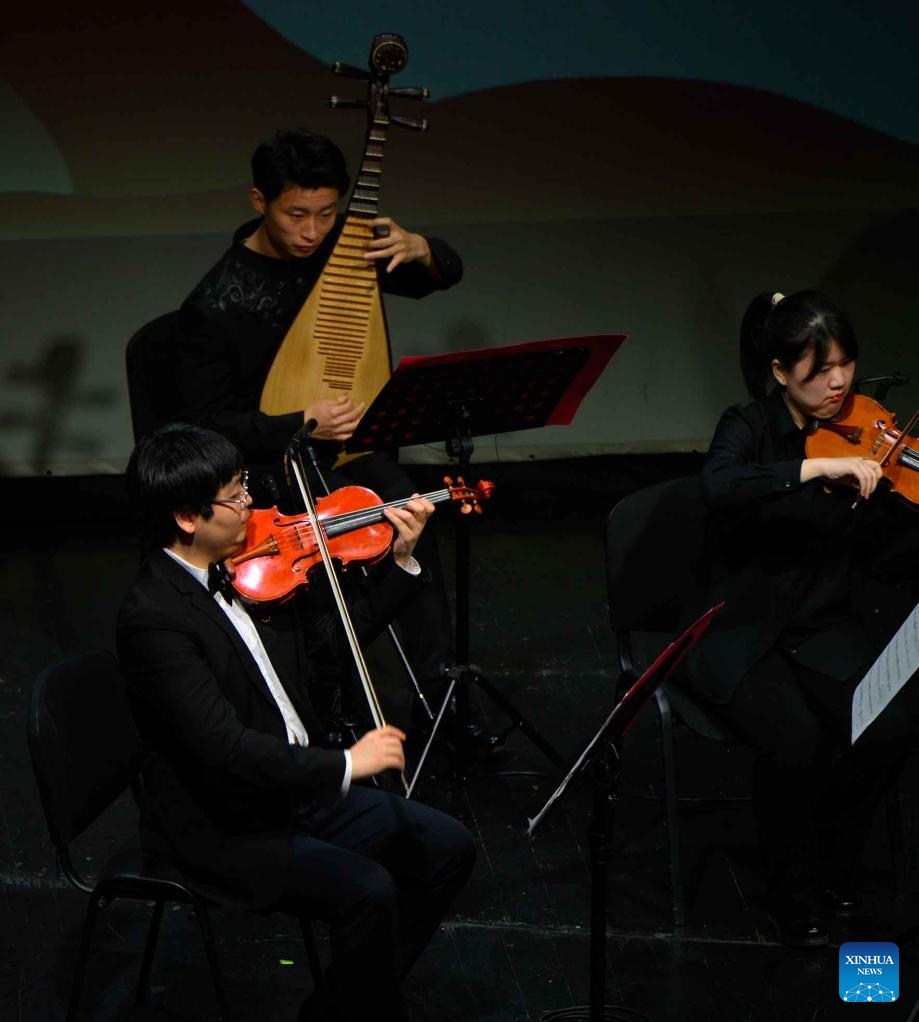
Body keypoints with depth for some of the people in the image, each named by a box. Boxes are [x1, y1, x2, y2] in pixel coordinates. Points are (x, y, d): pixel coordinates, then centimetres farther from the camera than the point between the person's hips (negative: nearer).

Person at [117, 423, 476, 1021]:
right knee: (367, 891, -27)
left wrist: (403, 562, 4)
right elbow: (223, 749, -30)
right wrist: (344, 765, -27)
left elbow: (329, 643, 13)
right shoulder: (152, 616, -24)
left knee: (447, 848, 3)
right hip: (221, 827, -8)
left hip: (296, 787, 9)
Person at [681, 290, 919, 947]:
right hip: (741, 631, -3)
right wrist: (818, 466, -36)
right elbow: (719, 486, -30)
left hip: (825, 628, 4)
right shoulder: (749, 429, -5)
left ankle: (833, 868, 3)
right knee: (794, 735, -30)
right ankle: (794, 892, -3)